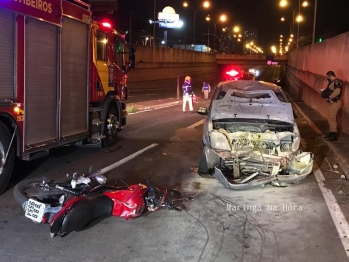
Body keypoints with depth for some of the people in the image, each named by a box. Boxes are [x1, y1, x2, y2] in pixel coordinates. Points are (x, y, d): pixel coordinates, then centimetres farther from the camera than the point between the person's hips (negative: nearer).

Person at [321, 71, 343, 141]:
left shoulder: (337, 82, -17)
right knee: (330, 118, 16)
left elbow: (337, 91, -29)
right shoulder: (333, 82, 16)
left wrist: (330, 97, -20)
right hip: (332, 102, 11)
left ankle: (334, 135, -1)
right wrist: (324, 91, 4)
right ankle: (332, 133, 25)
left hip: (334, 103, -11)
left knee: (332, 118, -7)